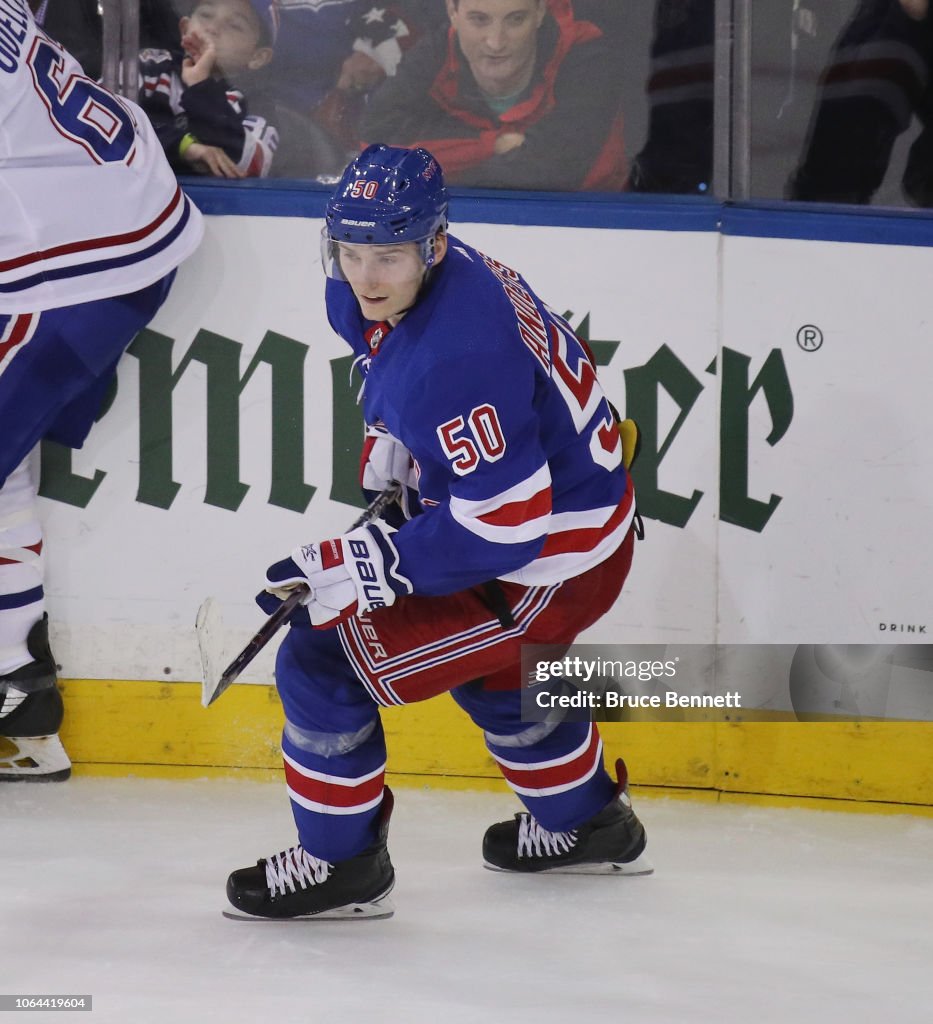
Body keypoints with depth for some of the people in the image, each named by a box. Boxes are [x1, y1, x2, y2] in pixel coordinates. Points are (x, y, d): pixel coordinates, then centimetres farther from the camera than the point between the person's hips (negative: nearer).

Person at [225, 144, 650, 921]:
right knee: (488, 664, 36)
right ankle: (587, 825, 55)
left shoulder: (455, 357, -35)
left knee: (325, 661, -9)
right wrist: (391, 439, 8)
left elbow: (507, 521, -33)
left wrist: (366, 566, -29)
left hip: (552, 564, -10)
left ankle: (340, 864, 9)